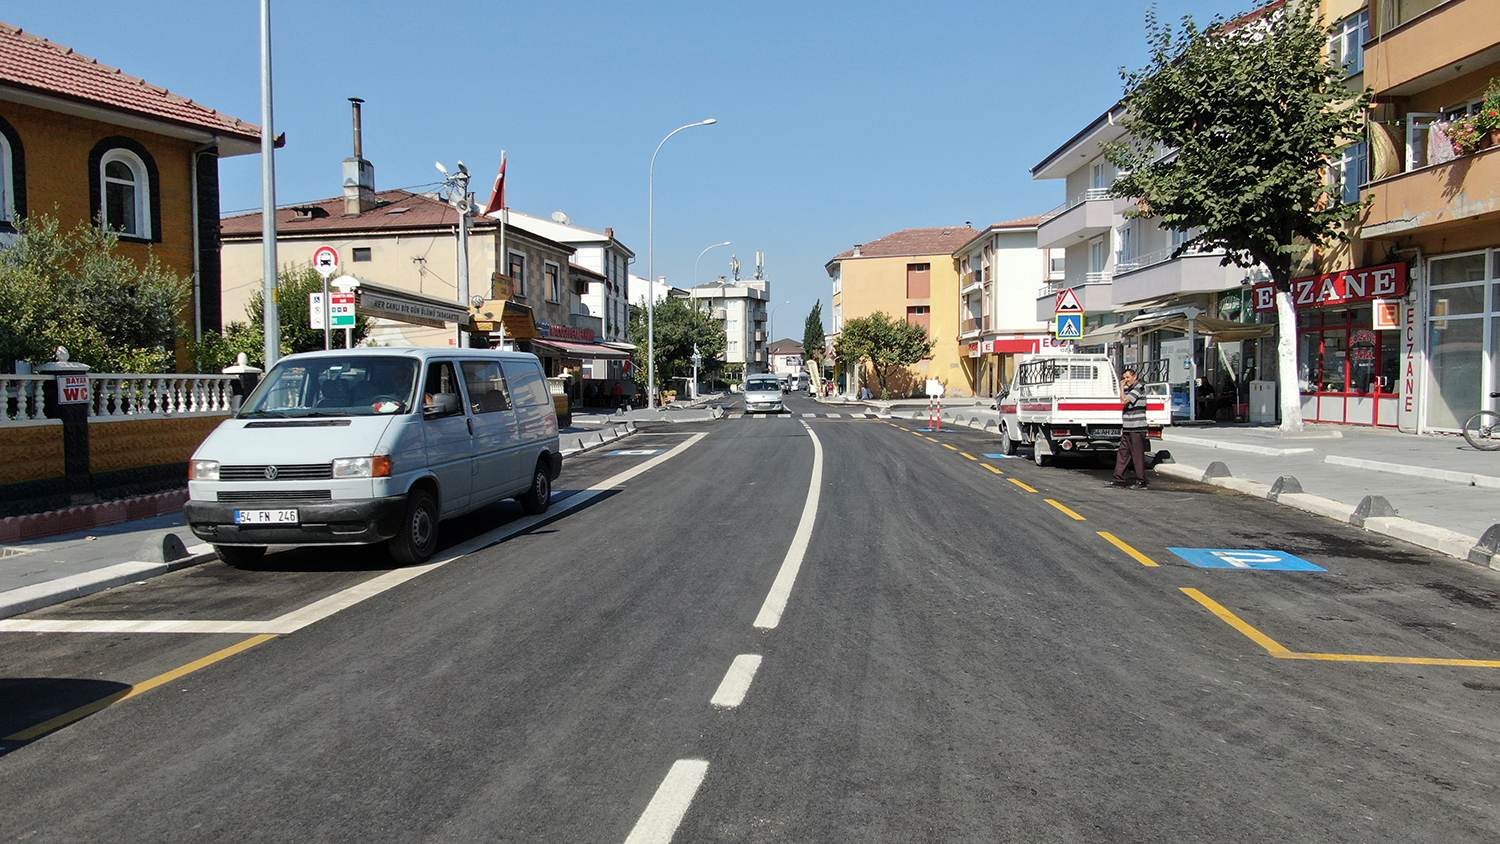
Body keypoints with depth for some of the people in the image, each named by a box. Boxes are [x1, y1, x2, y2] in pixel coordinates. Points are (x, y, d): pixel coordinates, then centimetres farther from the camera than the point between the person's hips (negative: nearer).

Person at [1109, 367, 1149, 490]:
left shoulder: (1138, 388, -10)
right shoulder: (1129, 389, 19)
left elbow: (1124, 401, -21)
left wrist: (1122, 388, -9)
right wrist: (1123, 427, 21)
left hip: (1137, 429, -9)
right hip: (1128, 429, 10)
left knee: (1138, 454, -5)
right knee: (1123, 453, 9)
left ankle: (1141, 481, -1)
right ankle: (1119, 479, 12)